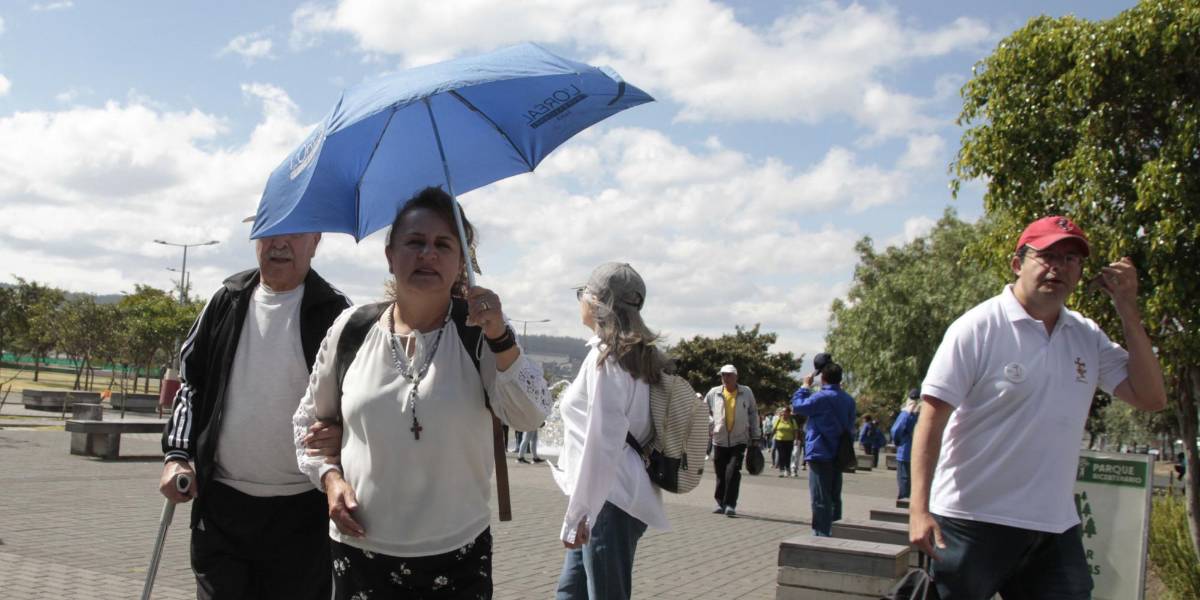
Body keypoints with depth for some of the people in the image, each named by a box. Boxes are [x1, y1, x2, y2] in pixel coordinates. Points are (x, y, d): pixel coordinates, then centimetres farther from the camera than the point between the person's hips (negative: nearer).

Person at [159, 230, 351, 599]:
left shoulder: (334, 313, -5)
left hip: (301, 512, -3)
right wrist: (177, 454, 4)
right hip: (220, 501, 3)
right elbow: (191, 381, 13)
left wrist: (338, 436, -20)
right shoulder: (227, 301, 7)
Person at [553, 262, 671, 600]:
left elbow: (602, 441, -20)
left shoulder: (605, 356, -15)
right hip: (620, 494, 9)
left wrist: (579, 511, -18)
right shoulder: (638, 355, 11)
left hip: (610, 499, -9)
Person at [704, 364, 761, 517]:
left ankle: (730, 504, -8)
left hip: (739, 440, -1)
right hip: (719, 440, 1)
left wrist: (755, 436, 8)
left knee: (733, 472, -13)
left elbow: (753, 414, 9)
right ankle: (721, 503, 22)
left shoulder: (746, 393, 1)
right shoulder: (714, 393, 0)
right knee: (720, 473, 8)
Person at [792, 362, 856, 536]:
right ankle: (833, 532, 21)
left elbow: (797, 406, -7)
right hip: (838, 455, 7)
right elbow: (850, 426, 15)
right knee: (834, 497, 15)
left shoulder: (822, 397, -17)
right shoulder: (848, 400, 6)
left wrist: (805, 387, 5)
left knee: (820, 499, -2)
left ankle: (822, 534, 0)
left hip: (820, 454, -7)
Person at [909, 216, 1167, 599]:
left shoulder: (1088, 338, 9)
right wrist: (920, 509, -21)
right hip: (972, 524, -5)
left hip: (1056, 527, 6)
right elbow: (932, 419, -13)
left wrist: (1127, 311, -1)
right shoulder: (978, 328, -9)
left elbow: (1150, 398, 4)